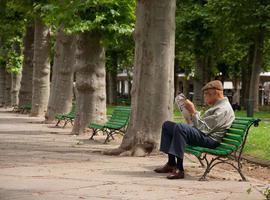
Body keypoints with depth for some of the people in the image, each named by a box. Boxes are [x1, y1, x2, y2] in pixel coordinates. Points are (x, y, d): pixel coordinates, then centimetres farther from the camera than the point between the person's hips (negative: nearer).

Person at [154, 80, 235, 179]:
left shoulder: (223, 109, -14)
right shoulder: (217, 105, 21)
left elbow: (204, 128, -21)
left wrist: (193, 111, -15)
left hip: (209, 139, -11)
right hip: (200, 134, 11)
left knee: (180, 127, -34)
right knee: (167, 125, 7)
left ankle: (179, 169, -32)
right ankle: (171, 163, 1)